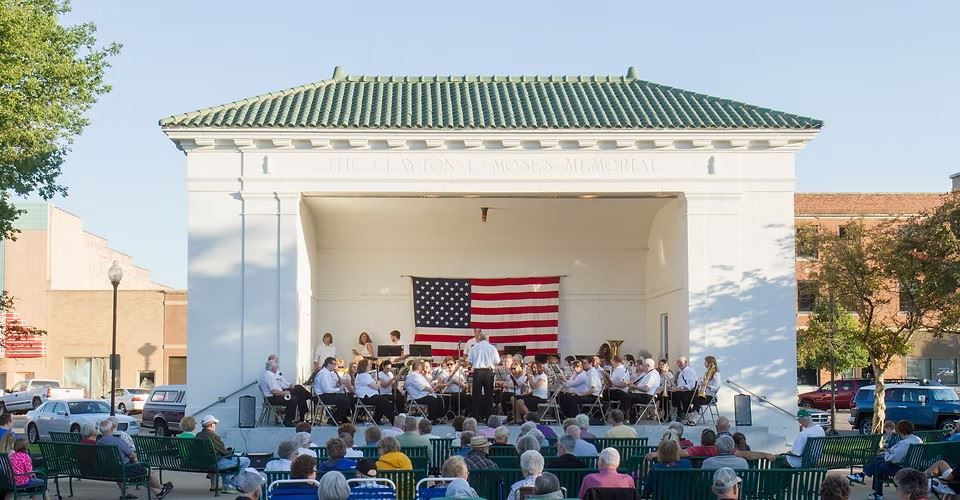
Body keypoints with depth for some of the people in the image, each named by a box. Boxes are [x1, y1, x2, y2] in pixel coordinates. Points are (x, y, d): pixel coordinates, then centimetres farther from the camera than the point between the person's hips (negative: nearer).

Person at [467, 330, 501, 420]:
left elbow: (469, 361, -2)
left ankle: (477, 416, 5)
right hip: (489, 372, 1)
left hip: (478, 372, -1)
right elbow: (497, 361, 2)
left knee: (477, 394, 6)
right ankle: (489, 416, 6)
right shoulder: (492, 348, 1)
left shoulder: (474, 347, 0)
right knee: (489, 394, 7)